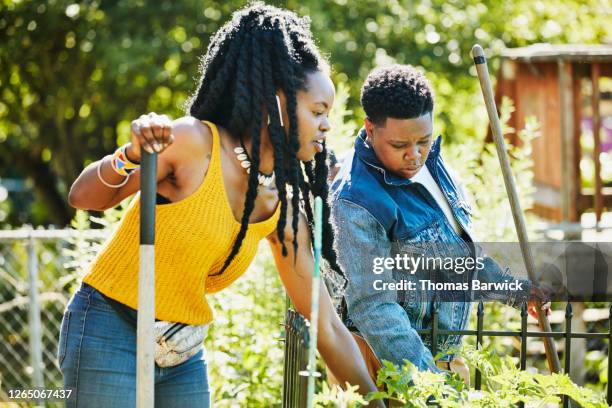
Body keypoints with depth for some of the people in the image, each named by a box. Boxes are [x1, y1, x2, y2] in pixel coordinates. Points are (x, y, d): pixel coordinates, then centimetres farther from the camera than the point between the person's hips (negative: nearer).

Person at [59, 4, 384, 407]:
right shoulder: (193, 142, -16)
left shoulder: (283, 207, 0)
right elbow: (83, 198, -10)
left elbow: (328, 328, 5)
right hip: (111, 337, -6)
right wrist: (131, 156, -29)